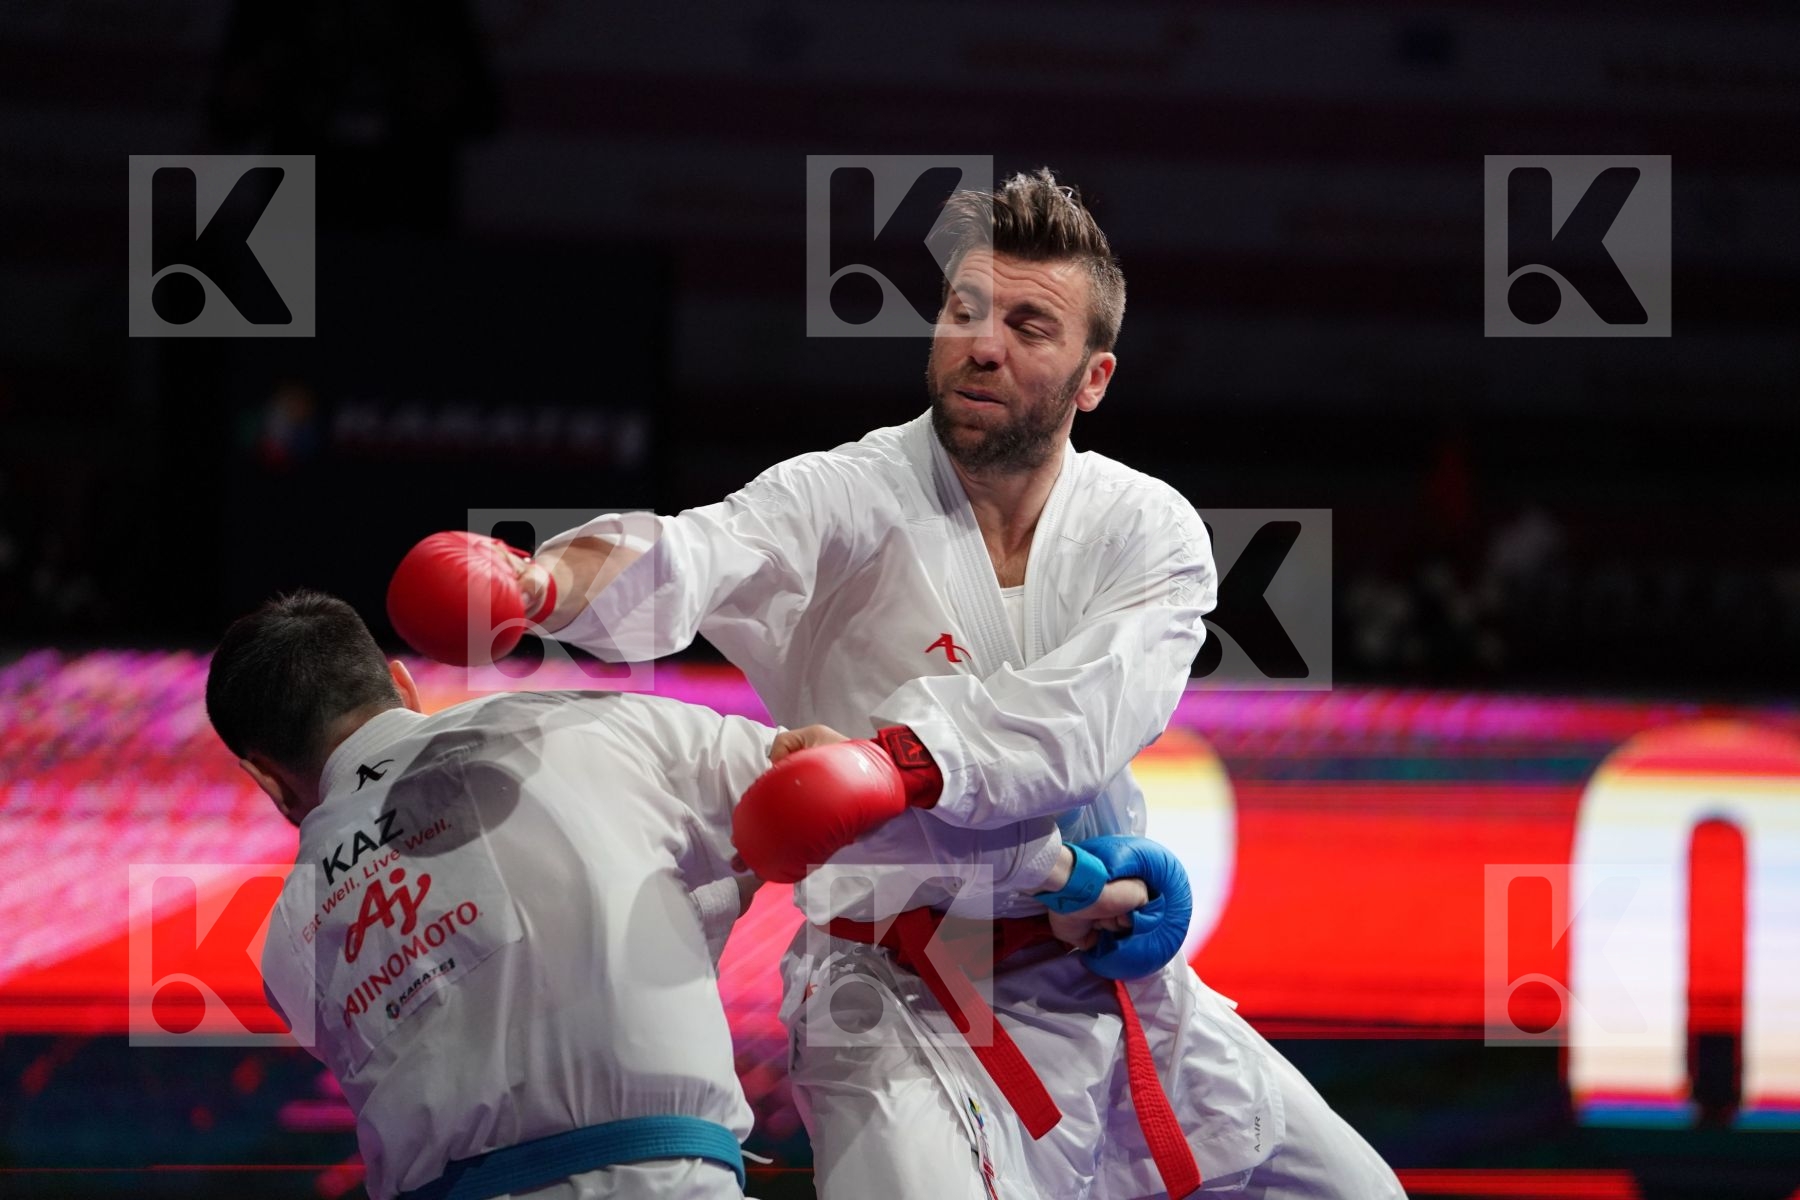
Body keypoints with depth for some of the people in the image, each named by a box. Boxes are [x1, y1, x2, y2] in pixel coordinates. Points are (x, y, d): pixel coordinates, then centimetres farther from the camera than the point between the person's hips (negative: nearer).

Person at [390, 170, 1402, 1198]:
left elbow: (1093, 707, -23)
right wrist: (556, 579, -56)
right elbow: (694, 561, -32)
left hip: (1116, 987, 5)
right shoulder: (850, 503, -10)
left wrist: (898, 760, -42)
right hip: (901, 1006, -4)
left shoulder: (1151, 530, -3)